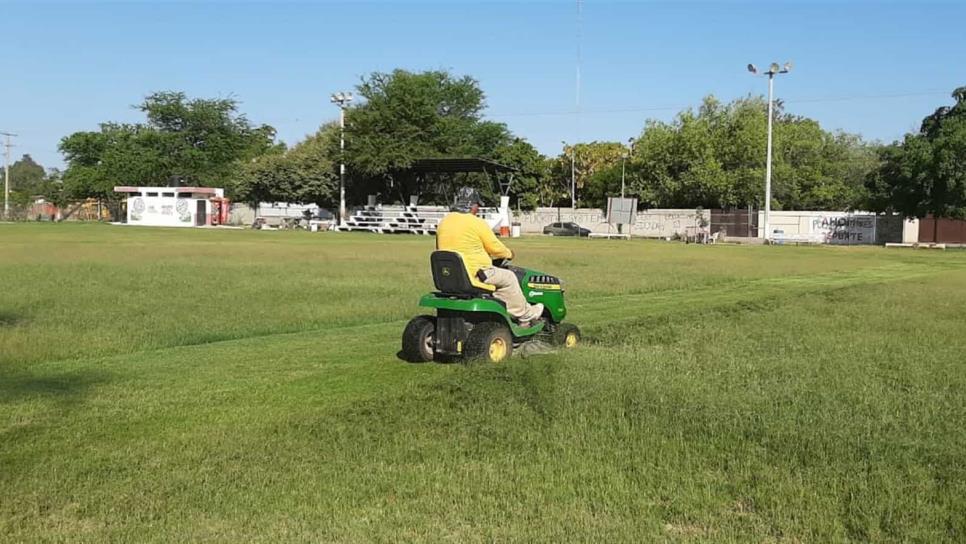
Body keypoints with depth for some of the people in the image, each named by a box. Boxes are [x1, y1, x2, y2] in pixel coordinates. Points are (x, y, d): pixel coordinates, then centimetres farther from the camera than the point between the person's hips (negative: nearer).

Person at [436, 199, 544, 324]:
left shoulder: (443, 222, 6)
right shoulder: (477, 223, -14)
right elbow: (495, 248, -6)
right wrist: (509, 254, 15)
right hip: (474, 275, -8)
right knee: (508, 277, 12)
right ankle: (526, 315, 25)